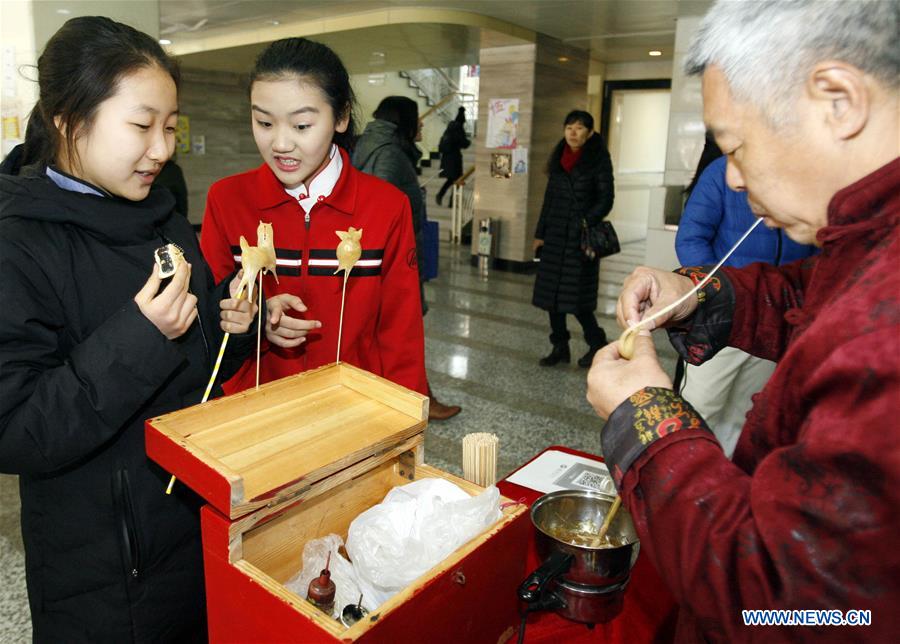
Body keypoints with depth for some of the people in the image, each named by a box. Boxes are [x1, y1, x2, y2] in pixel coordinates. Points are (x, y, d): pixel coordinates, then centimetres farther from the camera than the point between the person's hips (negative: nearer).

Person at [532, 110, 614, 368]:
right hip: (555, 236, 6)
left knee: (576, 298, -4)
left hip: (581, 238, -5)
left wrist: (587, 223, -20)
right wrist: (540, 233, 12)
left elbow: (605, 199, -6)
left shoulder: (599, 159, -3)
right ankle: (560, 347, 17)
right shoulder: (558, 158, 12)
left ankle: (597, 343, 18)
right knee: (551, 293, 5)